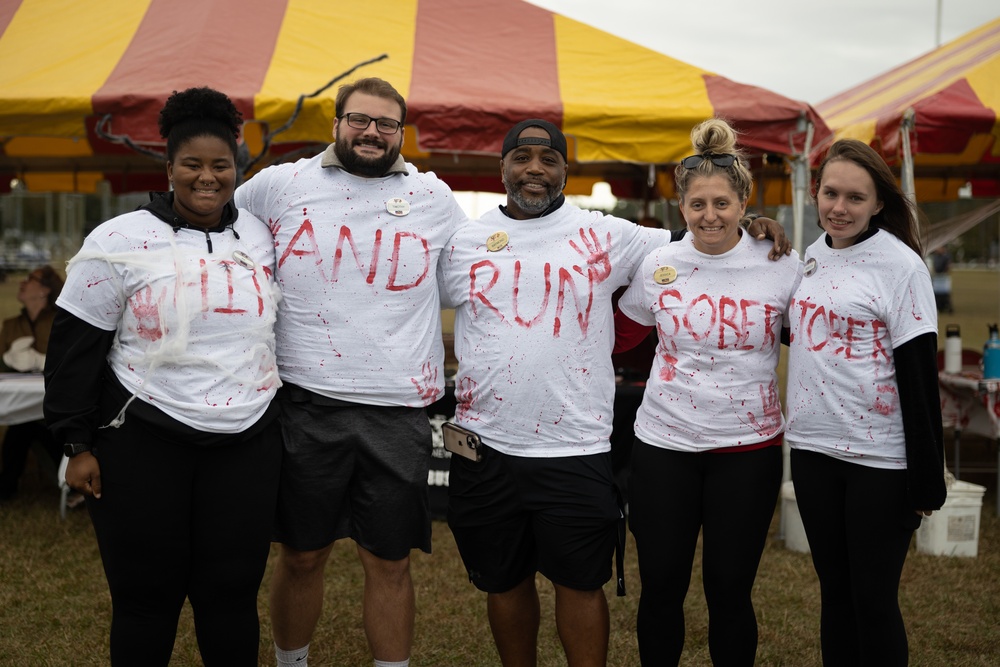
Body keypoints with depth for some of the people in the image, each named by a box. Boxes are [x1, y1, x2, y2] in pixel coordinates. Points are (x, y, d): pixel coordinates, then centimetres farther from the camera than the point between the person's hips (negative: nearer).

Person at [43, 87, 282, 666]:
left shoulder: (260, 236, 6)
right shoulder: (121, 241, -6)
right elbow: (74, 349, -3)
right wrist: (78, 446, -5)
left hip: (248, 444, 3)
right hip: (144, 444, -3)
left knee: (232, 594, 7)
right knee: (147, 598, 6)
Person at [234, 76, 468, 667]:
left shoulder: (434, 197, 6)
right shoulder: (281, 185, 3)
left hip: (399, 411, 1)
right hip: (307, 402, 0)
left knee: (390, 563, 9)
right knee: (302, 556, 12)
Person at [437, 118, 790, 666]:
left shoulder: (604, 236, 0)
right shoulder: (465, 243, 5)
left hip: (575, 450, -2)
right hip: (485, 444, 2)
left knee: (580, 581, 8)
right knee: (503, 581, 15)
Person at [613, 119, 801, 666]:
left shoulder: (782, 265, -4)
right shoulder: (658, 265, 0)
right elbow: (615, 336, 13)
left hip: (747, 447, -1)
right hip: (664, 443, 1)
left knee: (730, 590, 6)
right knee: (661, 586, 9)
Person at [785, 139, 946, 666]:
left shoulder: (901, 266, -11)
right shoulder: (813, 255, 7)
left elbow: (920, 378, -12)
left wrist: (926, 480, -13)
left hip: (879, 457, -6)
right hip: (813, 446, 6)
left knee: (873, 600, 3)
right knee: (834, 591, 15)